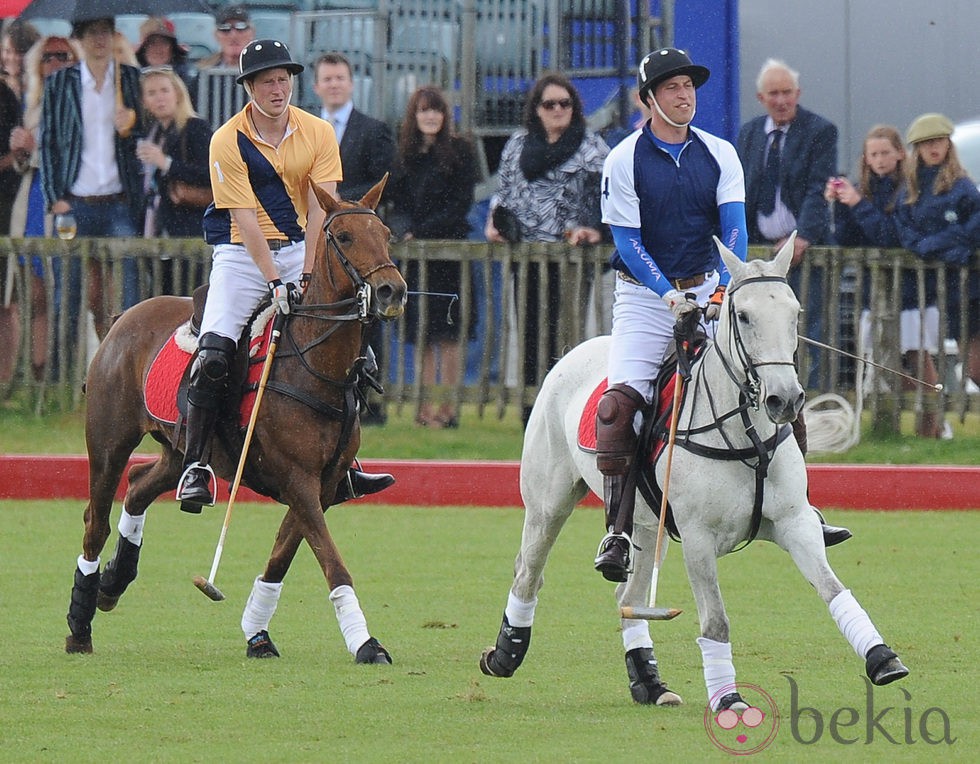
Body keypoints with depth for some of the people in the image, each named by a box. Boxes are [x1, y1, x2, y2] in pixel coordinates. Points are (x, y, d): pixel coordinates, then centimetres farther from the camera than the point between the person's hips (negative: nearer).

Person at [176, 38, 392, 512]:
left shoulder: (318, 134, -2)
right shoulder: (228, 142, -11)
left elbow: (320, 209, -10)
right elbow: (244, 218, -16)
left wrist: (307, 276, -21)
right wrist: (275, 282, -25)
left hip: (301, 250, 3)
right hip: (242, 256, -3)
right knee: (213, 355, -21)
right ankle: (195, 465, -15)